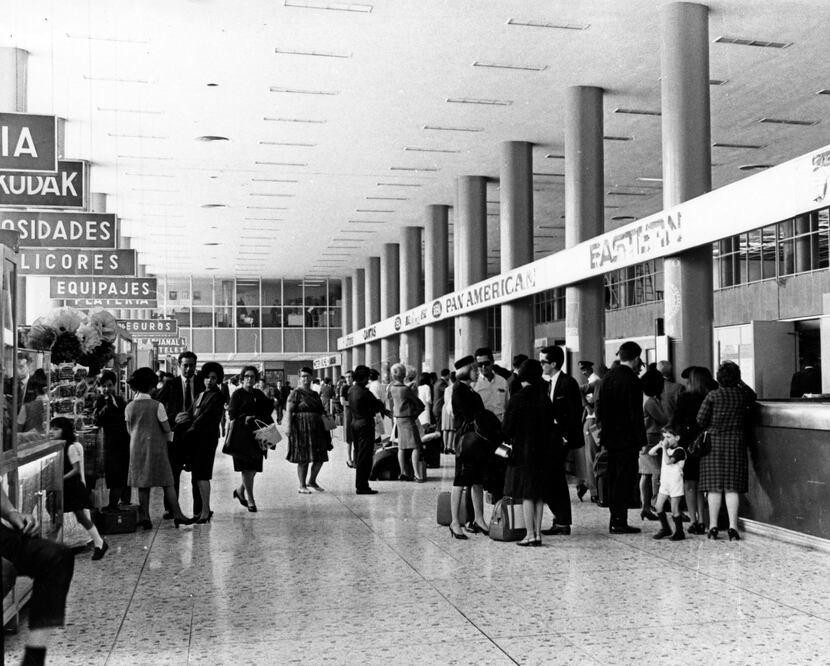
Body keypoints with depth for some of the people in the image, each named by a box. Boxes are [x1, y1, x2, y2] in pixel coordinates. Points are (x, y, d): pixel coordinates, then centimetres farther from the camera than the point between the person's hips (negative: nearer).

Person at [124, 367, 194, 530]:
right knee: (167, 483, 2)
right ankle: (177, 514, 2)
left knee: (142, 485, 8)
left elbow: (130, 430, 9)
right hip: (155, 447, -4)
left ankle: (144, 518, 8)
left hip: (137, 448, 4)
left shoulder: (129, 407, 1)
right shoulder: (157, 405, -12)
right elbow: (167, 429, -8)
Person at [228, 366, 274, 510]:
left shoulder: (258, 394, 15)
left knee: (254, 467, 7)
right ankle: (250, 500, 0)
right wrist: (245, 418, -16)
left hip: (257, 434, 5)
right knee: (247, 467, -5)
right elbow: (231, 414, -6)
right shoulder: (237, 394, -1)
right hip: (241, 434, -5)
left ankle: (240, 490, 29)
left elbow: (268, 410, 13)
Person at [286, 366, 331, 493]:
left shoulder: (314, 393, 16)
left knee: (321, 458, 7)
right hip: (302, 429, -7)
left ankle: (312, 481, 26)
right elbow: (288, 411, -11)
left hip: (317, 429, 7)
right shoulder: (296, 393, -5)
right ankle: (302, 486, 10)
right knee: (304, 459, -2)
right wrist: (289, 428, -19)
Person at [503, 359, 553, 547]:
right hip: (541, 452, 5)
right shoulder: (545, 399, 3)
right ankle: (537, 533, 13)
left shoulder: (516, 399, -12)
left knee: (526, 494, -1)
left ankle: (530, 535, -1)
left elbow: (507, 427, -9)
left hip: (522, 451, -5)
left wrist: (507, 441, 10)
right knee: (539, 494, 10)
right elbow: (550, 426, 8)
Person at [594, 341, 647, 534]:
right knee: (626, 479, -2)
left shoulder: (607, 377, 8)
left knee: (614, 479, 13)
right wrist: (642, 441, -12)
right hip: (627, 438, -7)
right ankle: (619, 522, -1)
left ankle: (615, 519, 19)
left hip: (610, 437, 7)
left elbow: (598, 405, 11)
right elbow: (636, 413, -16)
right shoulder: (632, 381, -14)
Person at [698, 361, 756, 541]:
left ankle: (713, 527, 7)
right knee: (732, 487, 4)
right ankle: (733, 527, 2)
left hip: (714, 442, -1)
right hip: (736, 443, 2)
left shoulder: (713, 395, -8)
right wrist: (739, 382, 24)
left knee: (714, 487, 4)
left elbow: (700, 420, -8)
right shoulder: (742, 395, -1)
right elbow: (753, 396, 24)